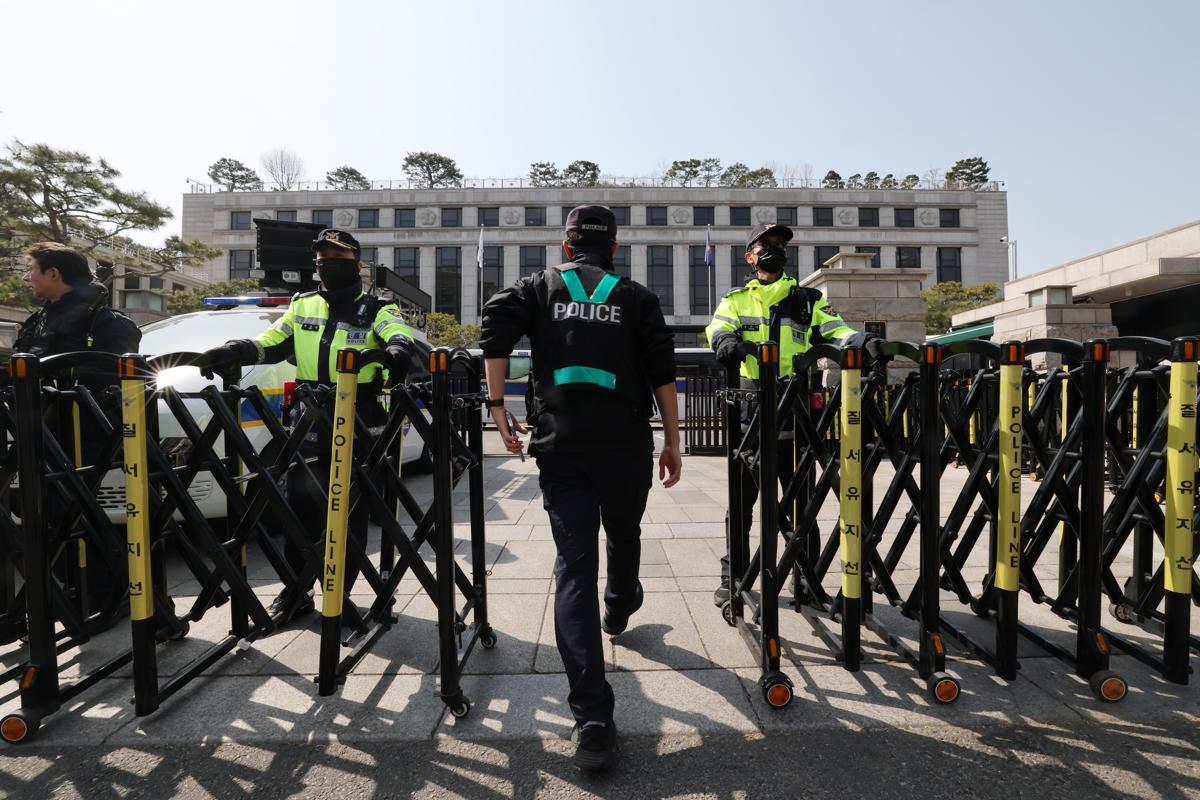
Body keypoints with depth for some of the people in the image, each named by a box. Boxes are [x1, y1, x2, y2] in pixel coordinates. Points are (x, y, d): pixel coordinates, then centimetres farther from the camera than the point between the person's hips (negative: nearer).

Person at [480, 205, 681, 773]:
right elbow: (661, 373, 1)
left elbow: (497, 322, -8)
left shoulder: (540, 287, 11)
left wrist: (497, 402, -6)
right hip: (626, 446, 1)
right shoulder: (637, 298, 10)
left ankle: (592, 721, -4)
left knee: (574, 568, 0)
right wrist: (672, 443, 6)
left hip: (560, 447, 0)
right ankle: (620, 607, 55)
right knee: (624, 535, 26)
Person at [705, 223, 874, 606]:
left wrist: (859, 339, -21)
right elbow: (719, 327, -7)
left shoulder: (808, 299, 15)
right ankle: (732, 574, 20)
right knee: (741, 498, 7)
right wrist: (727, 341, -30)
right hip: (750, 413, -1)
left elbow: (834, 330, 1)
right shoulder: (736, 300, 13)